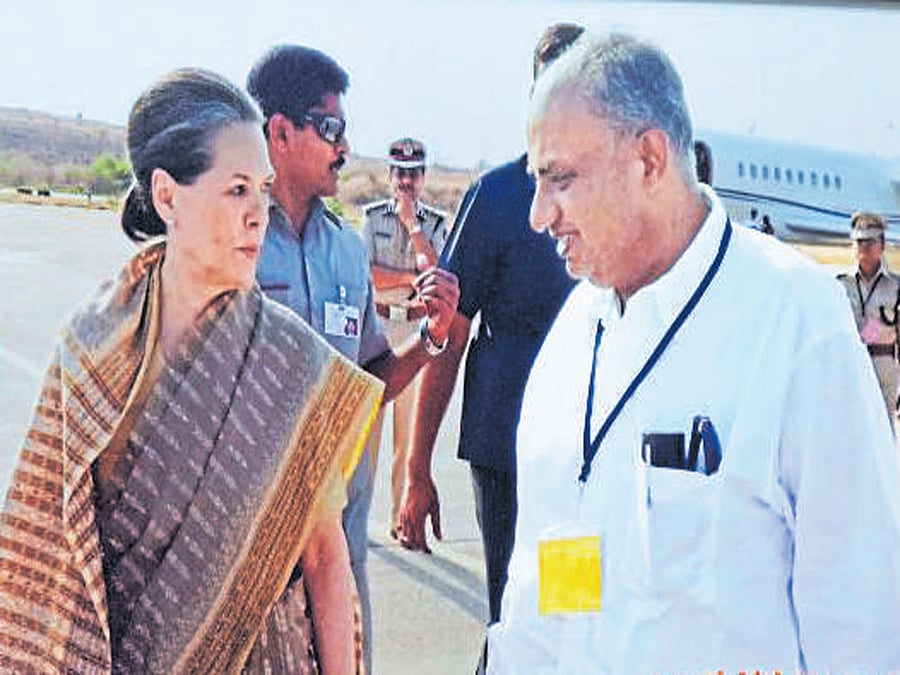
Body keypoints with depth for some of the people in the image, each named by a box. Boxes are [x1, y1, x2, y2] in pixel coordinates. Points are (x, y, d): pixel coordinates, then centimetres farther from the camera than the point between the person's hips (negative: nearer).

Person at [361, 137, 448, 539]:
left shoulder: (436, 224, 9)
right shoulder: (373, 217, 6)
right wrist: (414, 279, -10)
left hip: (416, 329, 1)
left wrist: (411, 222, -8)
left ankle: (398, 515, 8)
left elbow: (434, 272, -8)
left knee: (408, 429, 3)